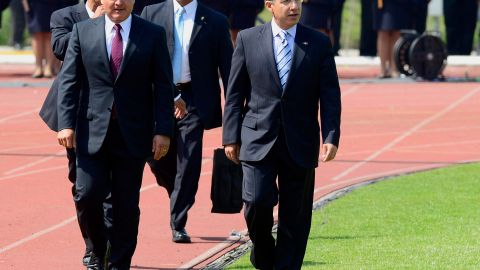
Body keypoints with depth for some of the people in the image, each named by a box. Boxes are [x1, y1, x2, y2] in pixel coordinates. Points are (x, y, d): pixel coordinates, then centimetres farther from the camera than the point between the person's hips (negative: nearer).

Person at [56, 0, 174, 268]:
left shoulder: (153, 34, 2)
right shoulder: (83, 31, 4)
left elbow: (163, 86, 1)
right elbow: (69, 81, 2)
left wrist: (163, 130, -5)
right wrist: (66, 123, -8)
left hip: (133, 134, 0)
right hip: (93, 132, 0)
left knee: (127, 204, 3)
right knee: (87, 195, -7)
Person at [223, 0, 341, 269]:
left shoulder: (319, 43, 3)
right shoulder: (248, 39, 3)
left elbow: (330, 95, 2)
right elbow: (235, 93, 6)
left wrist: (331, 137, -9)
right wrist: (231, 137, 1)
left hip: (300, 144, 1)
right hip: (258, 140, -1)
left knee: (295, 215, 3)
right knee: (257, 201, -13)